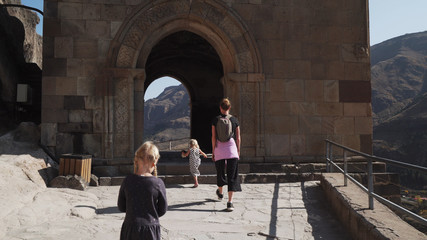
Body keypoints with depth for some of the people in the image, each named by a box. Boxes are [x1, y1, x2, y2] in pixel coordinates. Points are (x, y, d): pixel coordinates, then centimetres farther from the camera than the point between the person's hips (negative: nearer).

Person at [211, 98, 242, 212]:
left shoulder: (215, 120, 0)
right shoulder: (234, 120, 3)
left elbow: (214, 137, 0)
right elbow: (238, 138, 6)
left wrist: (213, 151, 7)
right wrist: (238, 151, 16)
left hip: (219, 149, 1)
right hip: (232, 149, 0)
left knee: (220, 172, 20)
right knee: (232, 176, -2)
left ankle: (220, 192, 45)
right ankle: (230, 202, -11)